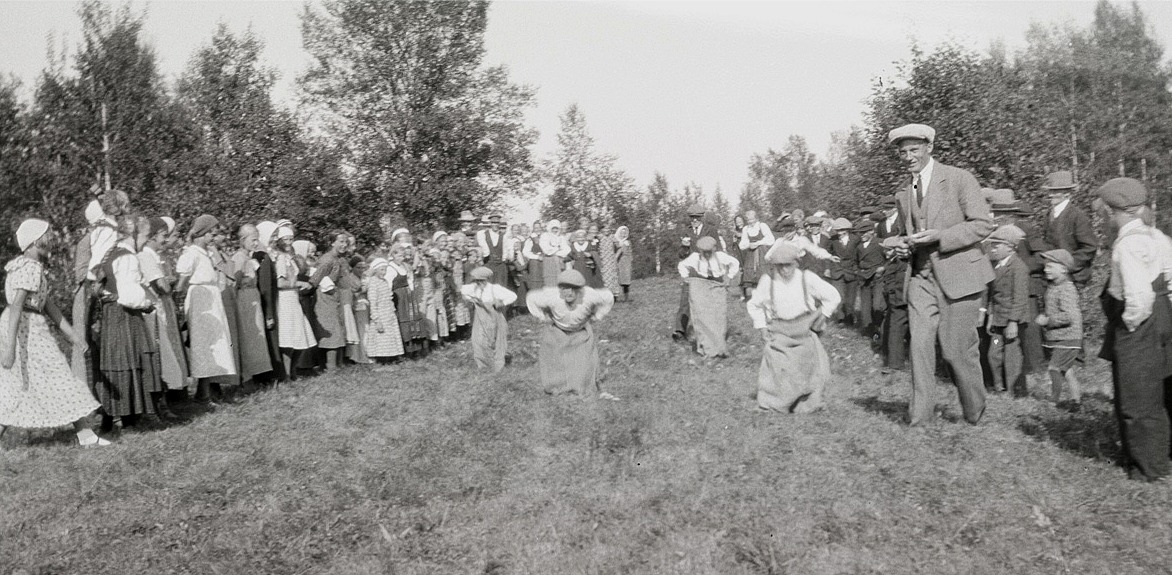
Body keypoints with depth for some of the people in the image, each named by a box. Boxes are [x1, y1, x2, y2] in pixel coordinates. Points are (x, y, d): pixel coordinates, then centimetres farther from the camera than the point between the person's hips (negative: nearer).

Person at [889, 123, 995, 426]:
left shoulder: (959, 178, -3)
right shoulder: (904, 193, 15)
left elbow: (983, 224, -8)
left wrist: (939, 236, -18)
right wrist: (906, 246, 4)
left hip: (958, 274, -4)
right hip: (921, 275, 5)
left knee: (957, 349, -2)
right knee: (920, 343, -6)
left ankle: (975, 413, 19)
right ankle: (920, 413, -1)